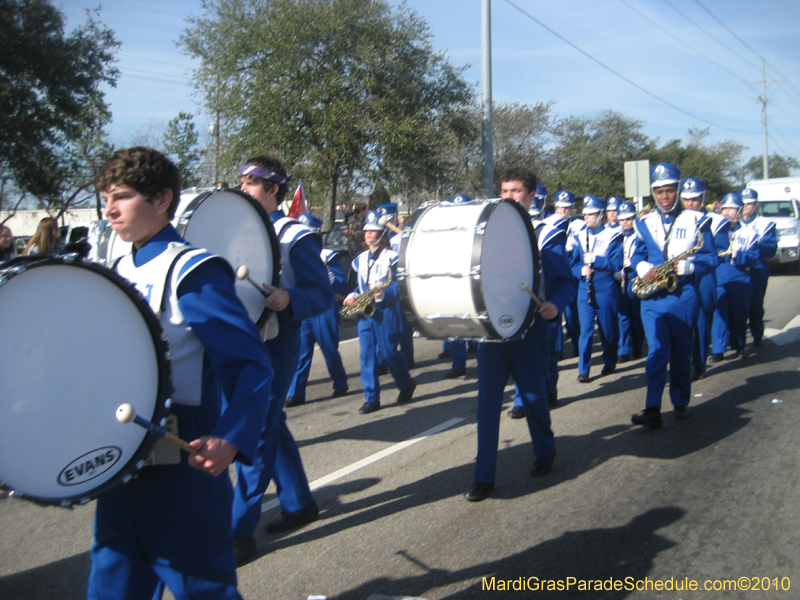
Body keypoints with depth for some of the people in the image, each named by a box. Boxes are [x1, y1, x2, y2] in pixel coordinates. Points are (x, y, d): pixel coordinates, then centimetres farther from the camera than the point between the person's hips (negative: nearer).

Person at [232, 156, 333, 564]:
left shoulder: (295, 237, -9)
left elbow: (323, 295, -14)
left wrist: (288, 298, -34)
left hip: (274, 347, -7)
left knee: (257, 434, -5)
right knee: (271, 426, 15)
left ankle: (241, 531, 2)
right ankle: (299, 503, 31)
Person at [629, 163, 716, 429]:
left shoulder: (696, 220, 2)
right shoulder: (644, 223, 10)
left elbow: (710, 257, -1)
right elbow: (637, 254, 16)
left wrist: (686, 266, -20)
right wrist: (643, 268, -7)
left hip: (683, 295, -1)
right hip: (652, 295, 1)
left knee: (681, 352, 8)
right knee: (657, 351, -7)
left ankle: (681, 403, 24)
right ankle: (653, 410, -11)